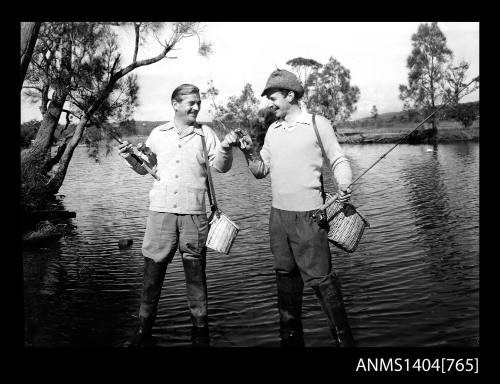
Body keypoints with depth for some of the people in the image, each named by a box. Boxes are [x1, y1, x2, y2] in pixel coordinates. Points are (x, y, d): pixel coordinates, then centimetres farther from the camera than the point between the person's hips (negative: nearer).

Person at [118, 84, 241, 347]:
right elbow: (144, 167, 19)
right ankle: (143, 330, 19)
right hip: (161, 210, 1)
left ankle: (200, 329, 19)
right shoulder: (158, 133, 10)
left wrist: (226, 148, -23)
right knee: (152, 269, 5)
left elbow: (220, 167, -5)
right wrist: (130, 157, 0)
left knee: (195, 272, 5)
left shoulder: (205, 134, 5)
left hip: (194, 213, -1)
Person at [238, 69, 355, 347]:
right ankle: (290, 337, 24)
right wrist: (250, 152, -3)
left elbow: (338, 160, 1)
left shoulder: (318, 124, -2)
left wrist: (344, 186, -17)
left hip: (308, 215, -5)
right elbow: (261, 170, 14)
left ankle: (343, 337, 9)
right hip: (278, 214, 6)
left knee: (320, 277, -6)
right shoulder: (272, 130, 13)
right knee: (285, 276, 12)